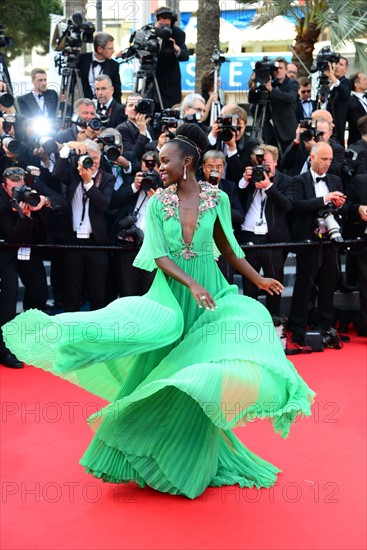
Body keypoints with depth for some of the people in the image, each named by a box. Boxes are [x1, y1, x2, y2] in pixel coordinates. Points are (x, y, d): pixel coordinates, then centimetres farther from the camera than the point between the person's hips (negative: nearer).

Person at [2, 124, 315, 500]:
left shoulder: (217, 198, 0)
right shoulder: (157, 203, -1)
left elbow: (228, 248, 11)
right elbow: (159, 256, -9)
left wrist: (258, 279, 8)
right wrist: (192, 284, -22)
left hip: (210, 292, 0)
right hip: (171, 291, 0)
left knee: (198, 380, 0)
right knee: (156, 374, -3)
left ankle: (194, 461, 17)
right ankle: (146, 449, 16)